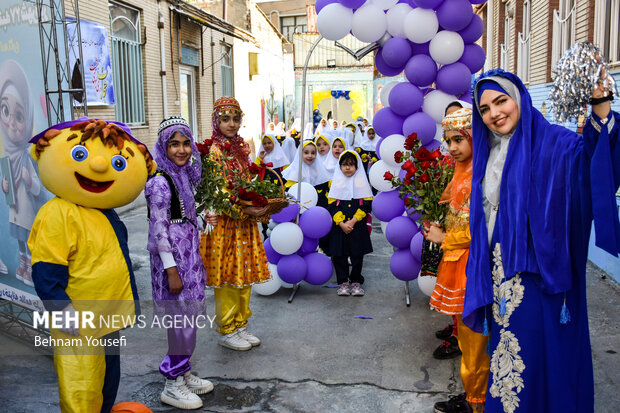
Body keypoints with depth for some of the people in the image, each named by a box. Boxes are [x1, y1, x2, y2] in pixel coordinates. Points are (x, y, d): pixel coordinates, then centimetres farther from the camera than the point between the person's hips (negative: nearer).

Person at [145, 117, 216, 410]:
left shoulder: (184, 174, 10)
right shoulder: (160, 181, -17)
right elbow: (159, 229, -19)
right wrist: (171, 270, -19)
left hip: (188, 253, 9)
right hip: (172, 256, -9)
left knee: (187, 316, 16)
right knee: (182, 318, -1)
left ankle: (183, 373, 31)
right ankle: (173, 385, 15)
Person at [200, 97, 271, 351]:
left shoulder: (241, 148, 11)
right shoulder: (213, 151, -12)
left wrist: (260, 205, 3)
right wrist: (244, 210, -23)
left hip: (244, 224, 7)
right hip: (224, 223, -7)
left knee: (244, 275, 12)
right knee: (227, 278, 2)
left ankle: (240, 325, 26)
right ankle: (227, 331, 16)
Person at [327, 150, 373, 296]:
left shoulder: (362, 182, 4)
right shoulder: (335, 182, 6)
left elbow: (367, 204, -3)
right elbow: (332, 205, 0)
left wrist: (353, 221, -14)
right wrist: (341, 223, -12)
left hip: (358, 226, -1)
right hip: (339, 226, 1)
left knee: (357, 254, 4)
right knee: (339, 254, 2)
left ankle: (356, 281, 19)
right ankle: (343, 282, 16)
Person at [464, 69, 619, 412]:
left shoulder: (551, 141, -6)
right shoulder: (489, 154, 11)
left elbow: (590, 153, -27)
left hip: (536, 271, -6)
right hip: (500, 272, 6)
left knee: (535, 349, 1)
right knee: (508, 345, 15)